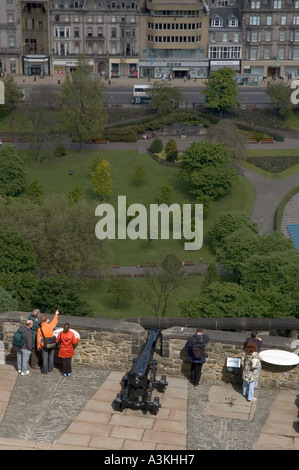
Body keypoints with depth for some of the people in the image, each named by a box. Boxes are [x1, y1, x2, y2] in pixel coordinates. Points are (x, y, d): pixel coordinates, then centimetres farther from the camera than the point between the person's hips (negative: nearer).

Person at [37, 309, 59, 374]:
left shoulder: (40, 329, -20)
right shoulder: (50, 325, -17)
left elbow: (39, 339, -11)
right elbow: (55, 321, 6)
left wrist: (38, 347, 5)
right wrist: (56, 314, 25)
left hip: (44, 346, -2)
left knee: (45, 358, 12)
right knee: (51, 357, 18)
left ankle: (45, 370, 23)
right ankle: (50, 369, 31)